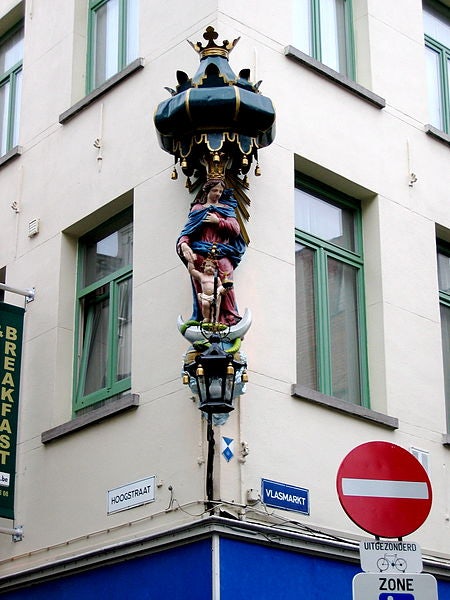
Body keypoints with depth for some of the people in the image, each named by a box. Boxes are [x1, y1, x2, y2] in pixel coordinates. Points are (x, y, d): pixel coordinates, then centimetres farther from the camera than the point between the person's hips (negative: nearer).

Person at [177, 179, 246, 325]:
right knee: (201, 289, -10)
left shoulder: (226, 208, 20)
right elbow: (187, 230, 6)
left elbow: (236, 230, 7)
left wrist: (218, 221, -4)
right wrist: (184, 244, -15)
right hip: (200, 256, 0)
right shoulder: (197, 208, 18)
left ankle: (230, 318, -15)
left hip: (222, 256, 0)